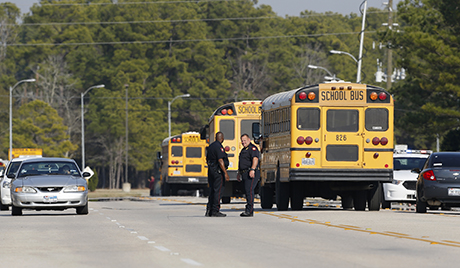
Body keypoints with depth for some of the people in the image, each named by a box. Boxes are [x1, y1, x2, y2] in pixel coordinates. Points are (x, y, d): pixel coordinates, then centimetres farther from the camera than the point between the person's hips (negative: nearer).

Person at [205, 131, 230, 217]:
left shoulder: (211, 146, 14)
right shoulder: (219, 147, -15)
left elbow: (207, 159, 22)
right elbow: (220, 161, -22)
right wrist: (225, 173, -23)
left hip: (210, 170, 9)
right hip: (218, 171, -9)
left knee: (212, 191, 12)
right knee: (218, 191, -6)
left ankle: (209, 210, 9)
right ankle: (215, 211, -8)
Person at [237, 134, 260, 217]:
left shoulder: (252, 148, -8)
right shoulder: (244, 150, 23)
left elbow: (255, 159, -23)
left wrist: (252, 169, -35)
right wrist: (239, 173, 30)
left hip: (252, 174, -10)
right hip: (245, 174, 10)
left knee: (249, 190, -16)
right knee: (247, 191, 9)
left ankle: (249, 211, -20)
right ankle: (250, 210, 12)